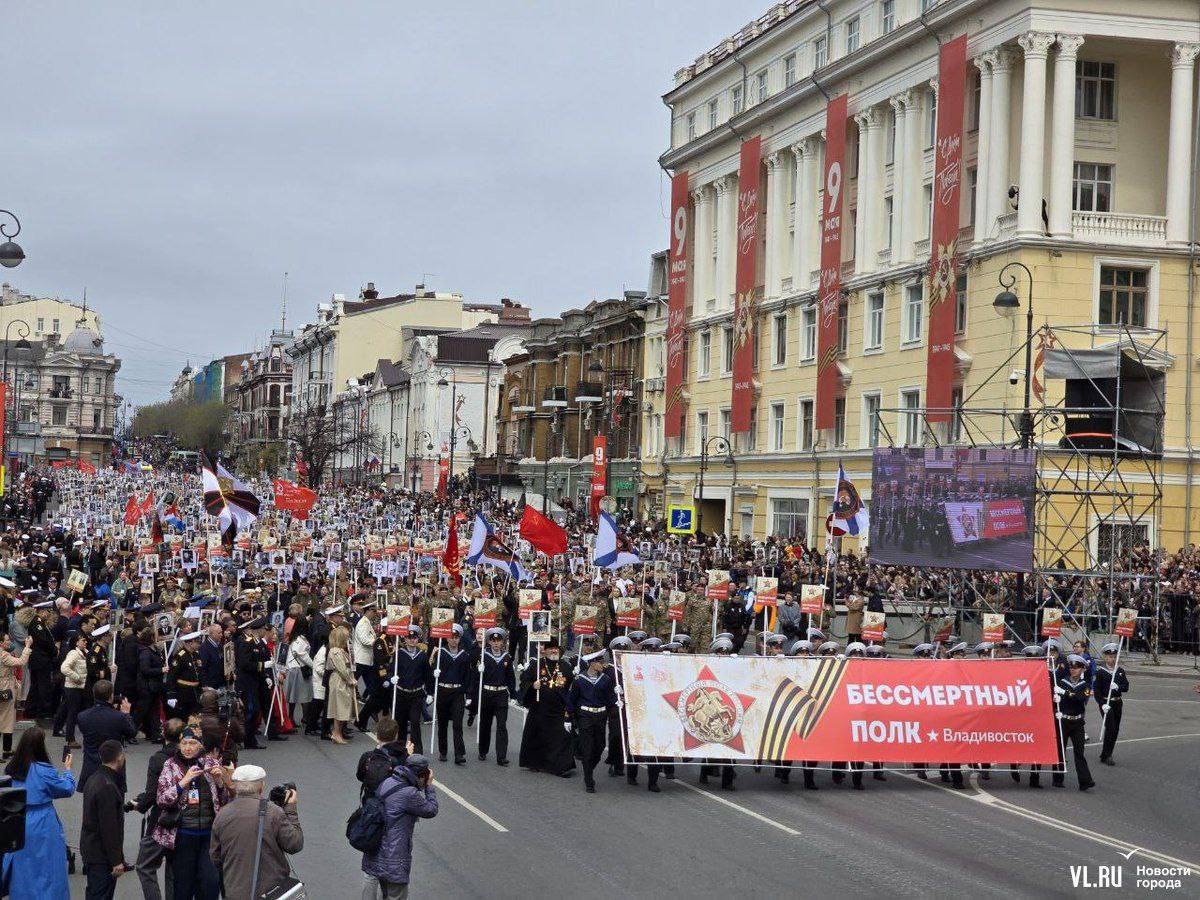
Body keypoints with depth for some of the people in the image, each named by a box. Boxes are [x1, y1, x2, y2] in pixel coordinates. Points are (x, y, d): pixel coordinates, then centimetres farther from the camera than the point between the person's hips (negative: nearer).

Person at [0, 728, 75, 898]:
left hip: (19, 826, 5)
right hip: (43, 829, -5)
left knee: (21, 871, 17)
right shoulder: (44, 771, -18)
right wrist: (67, 770, 12)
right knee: (48, 871, 6)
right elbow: (67, 789, -5)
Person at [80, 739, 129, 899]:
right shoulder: (107, 787, -22)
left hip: (90, 849, 10)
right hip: (101, 855, -10)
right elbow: (109, 827, -22)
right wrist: (116, 861, -18)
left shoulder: (93, 780, 9)